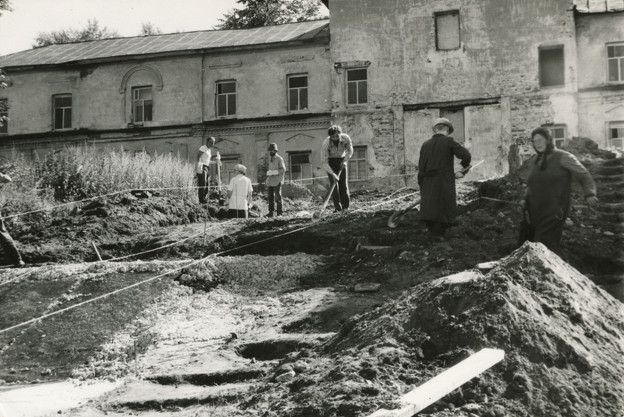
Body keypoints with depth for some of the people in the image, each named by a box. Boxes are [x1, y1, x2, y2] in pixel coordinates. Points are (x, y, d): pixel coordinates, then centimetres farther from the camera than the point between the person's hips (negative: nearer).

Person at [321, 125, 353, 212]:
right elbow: (324, 162, -27)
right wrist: (332, 174, -34)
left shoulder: (346, 138, -26)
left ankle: (345, 206, 0)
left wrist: (345, 160, -19)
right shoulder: (326, 144, -32)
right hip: (330, 161, -2)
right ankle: (337, 207, -13)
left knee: (343, 183, -5)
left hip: (342, 160, 2)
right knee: (333, 183, -12)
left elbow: (350, 151, -4)